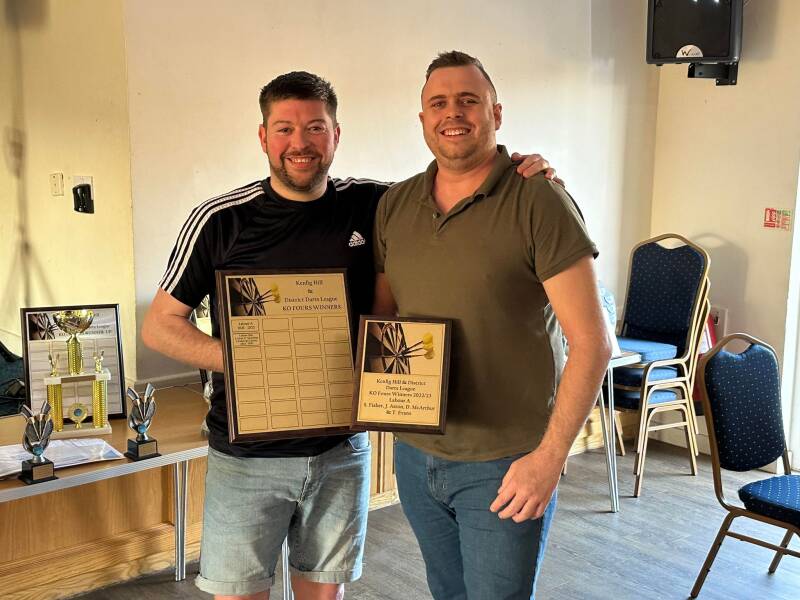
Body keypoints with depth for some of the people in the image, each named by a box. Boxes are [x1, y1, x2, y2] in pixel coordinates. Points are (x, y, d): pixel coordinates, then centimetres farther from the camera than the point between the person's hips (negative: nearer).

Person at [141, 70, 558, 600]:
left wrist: (519, 174, -9)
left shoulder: (372, 207, -1)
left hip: (341, 451, 2)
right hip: (247, 457, -1)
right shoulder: (220, 220, -7)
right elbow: (159, 325, -2)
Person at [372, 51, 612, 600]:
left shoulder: (538, 203, -14)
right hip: (415, 455, 5)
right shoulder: (394, 206, 3)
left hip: (506, 466, -5)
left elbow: (591, 343, -15)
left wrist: (550, 456, -17)